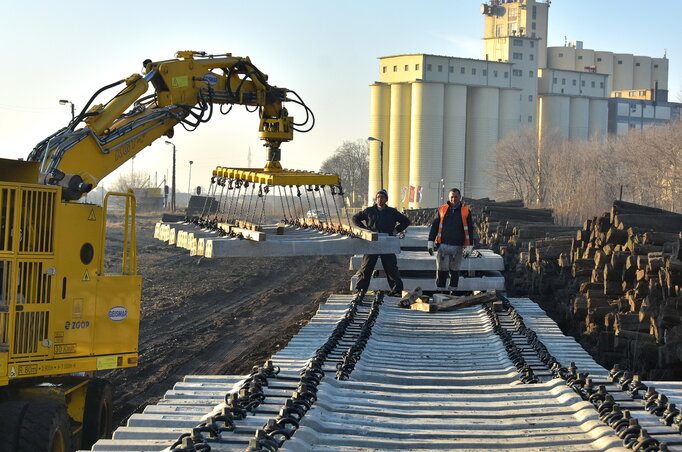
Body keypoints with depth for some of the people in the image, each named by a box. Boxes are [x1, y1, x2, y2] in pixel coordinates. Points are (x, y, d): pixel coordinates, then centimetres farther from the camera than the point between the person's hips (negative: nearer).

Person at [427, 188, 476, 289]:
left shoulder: (466, 212, 5)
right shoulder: (442, 210, 7)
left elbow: (470, 230, 6)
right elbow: (434, 226, 10)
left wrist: (469, 247, -1)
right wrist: (430, 243, 5)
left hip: (457, 247, 0)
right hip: (443, 246, 0)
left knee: (454, 271, 5)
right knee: (442, 270, 0)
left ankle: (453, 290, 13)